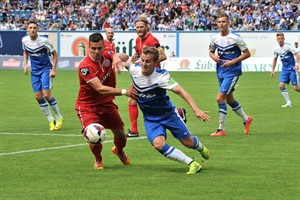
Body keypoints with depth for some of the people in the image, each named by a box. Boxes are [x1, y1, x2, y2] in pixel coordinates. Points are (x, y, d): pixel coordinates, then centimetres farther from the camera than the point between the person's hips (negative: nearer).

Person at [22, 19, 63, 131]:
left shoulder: (44, 41, -17)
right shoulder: (25, 40, -3)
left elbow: (55, 54, -6)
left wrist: (53, 70, -13)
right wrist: (26, 64, 5)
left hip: (46, 69, -5)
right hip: (34, 71, 5)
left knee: (46, 94, -15)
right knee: (38, 96, -2)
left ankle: (59, 117, 5)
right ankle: (51, 120, 11)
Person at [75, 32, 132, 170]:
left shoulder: (107, 56, -7)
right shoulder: (85, 66, -26)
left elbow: (125, 57, -23)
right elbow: (100, 89, -31)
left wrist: (117, 56, -47)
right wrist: (124, 92, -36)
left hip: (107, 104, 5)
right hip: (87, 106, -5)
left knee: (121, 135, 11)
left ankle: (119, 151, 49)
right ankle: (98, 160, 11)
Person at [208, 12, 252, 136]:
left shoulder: (235, 38, -14)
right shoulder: (215, 37, 3)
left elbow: (247, 53, -9)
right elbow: (211, 51, 19)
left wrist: (233, 61, -18)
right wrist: (213, 57, -5)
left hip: (232, 72, -7)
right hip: (221, 72, 7)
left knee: (220, 98, -16)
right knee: (229, 99, 17)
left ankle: (221, 129, -8)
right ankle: (246, 119, 40)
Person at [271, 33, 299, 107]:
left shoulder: (288, 46, -13)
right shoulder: (276, 49, 5)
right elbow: (275, 59, 19)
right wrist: (273, 70, 16)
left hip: (292, 68, -5)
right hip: (284, 69, 5)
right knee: (281, 85, -10)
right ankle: (288, 103, 0)